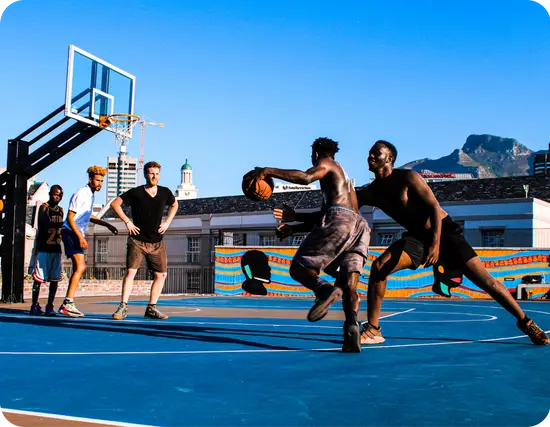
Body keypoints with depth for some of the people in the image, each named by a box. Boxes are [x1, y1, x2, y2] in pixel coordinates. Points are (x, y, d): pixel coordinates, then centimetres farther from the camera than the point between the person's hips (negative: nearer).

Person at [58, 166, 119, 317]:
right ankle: (68, 304, -19)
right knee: (80, 267, -18)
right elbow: (70, 218, -17)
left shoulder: (91, 195, 15)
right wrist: (81, 237, -21)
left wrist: (107, 225, 27)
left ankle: (66, 304, 15)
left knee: (78, 268, 10)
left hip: (78, 235, 10)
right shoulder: (81, 194, -13)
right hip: (71, 232, -10)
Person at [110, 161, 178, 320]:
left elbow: (174, 205, 23)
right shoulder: (136, 192, -7)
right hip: (137, 240, -4)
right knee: (130, 271, -14)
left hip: (157, 242, 4)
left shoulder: (165, 192, 3)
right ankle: (123, 307, -9)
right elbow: (115, 204, -4)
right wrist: (127, 222, -10)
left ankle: (151, 309, 12)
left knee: (161, 275, 2)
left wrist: (167, 222, 9)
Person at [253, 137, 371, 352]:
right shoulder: (343, 178, 39)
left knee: (299, 268, -4)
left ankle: (325, 289, -33)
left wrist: (269, 171, -8)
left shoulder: (326, 164, 14)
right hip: (360, 224, 8)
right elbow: (320, 217, 40)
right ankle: (352, 325, -27)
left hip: (339, 220, -8)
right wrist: (293, 227, 42)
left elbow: (306, 177, -11)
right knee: (348, 286, -2)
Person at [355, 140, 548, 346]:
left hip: (444, 231, -4)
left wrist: (436, 243, -30)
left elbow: (434, 207, -20)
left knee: (484, 280, -7)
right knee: (379, 267, -18)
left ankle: (525, 322, 10)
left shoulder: (407, 177, -17)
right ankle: (372, 330, -11)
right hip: (417, 237, 5)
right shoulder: (371, 192, -1)